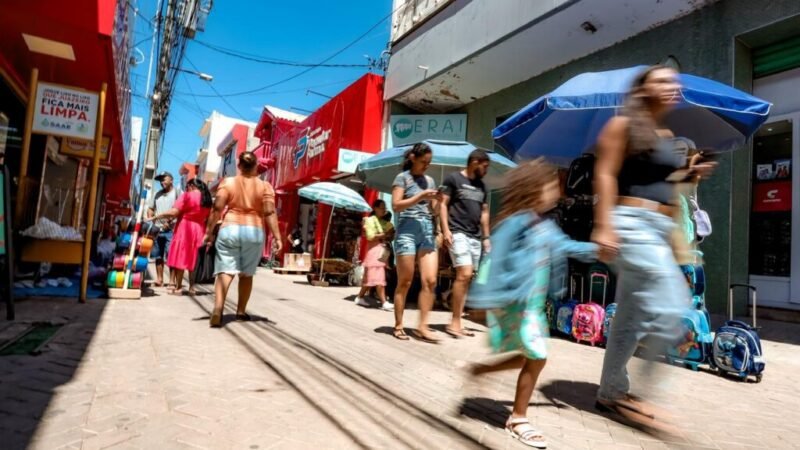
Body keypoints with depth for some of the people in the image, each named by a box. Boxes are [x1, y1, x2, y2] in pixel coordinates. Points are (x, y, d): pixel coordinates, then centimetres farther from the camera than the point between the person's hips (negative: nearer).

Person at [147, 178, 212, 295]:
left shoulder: (187, 195, -7)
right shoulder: (207, 199, 10)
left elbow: (174, 212, -16)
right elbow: (208, 218, 12)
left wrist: (156, 217, -8)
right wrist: (207, 235, 19)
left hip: (184, 229, -6)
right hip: (198, 231, 6)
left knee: (180, 258, 2)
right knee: (192, 259, 12)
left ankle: (178, 287, 4)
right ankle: (191, 287, 14)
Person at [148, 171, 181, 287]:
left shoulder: (177, 192, 0)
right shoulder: (157, 194, 19)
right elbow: (150, 209, 22)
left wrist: (169, 221, -15)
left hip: (171, 229, -6)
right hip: (157, 229, 6)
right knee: (158, 255, 9)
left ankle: (172, 279, -6)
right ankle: (159, 278, 17)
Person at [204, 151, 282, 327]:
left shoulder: (227, 182, 3)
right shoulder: (265, 186, 1)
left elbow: (217, 209, -3)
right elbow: (270, 213, -6)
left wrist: (209, 231, 3)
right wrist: (277, 237, -5)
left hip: (230, 229, 0)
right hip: (254, 232, 0)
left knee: (225, 271, -2)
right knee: (247, 274, 12)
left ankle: (217, 309, -19)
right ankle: (241, 311, 21)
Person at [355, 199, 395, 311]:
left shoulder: (384, 221, 18)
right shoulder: (370, 220, -3)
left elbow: (389, 236, 15)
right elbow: (371, 236, -13)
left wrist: (391, 235, -6)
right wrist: (386, 234, -16)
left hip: (383, 250, 7)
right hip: (375, 250, -7)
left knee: (370, 277, 11)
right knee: (379, 277, -9)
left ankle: (360, 297, 21)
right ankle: (384, 302, -10)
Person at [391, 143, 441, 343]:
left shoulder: (429, 180, 17)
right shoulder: (402, 177, 1)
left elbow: (433, 210, 17)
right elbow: (396, 205, -10)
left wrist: (438, 201, -3)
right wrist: (420, 196, -16)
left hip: (427, 231, 5)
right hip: (408, 230, -5)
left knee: (430, 280, -5)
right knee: (405, 282, -1)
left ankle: (422, 326, 0)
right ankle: (398, 326, 10)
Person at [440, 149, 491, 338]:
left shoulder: (481, 186, 21)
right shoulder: (453, 179, 1)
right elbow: (443, 204, -4)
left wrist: (486, 237, 16)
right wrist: (445, 229, -15)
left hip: (475, 237, 7)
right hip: (458, 233, -7)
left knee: (466, 279, 5)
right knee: (464, 274, -18)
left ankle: (457, 322, 10)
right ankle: (454, 322, -10)